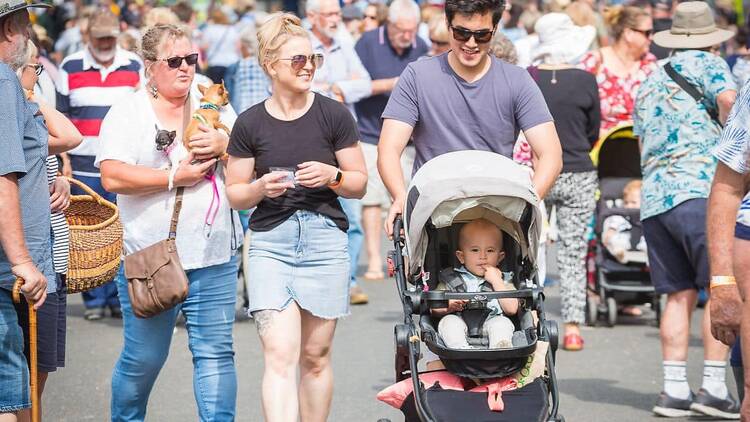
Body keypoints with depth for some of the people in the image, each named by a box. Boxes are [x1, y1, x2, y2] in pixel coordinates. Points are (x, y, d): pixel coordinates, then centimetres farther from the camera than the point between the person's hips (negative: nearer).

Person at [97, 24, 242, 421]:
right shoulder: (127, 112, 0)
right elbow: (112, 177, -12)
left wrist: (224, 145, -7)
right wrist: (175, 177, -14)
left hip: (213, 255, 3)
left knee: (215, 352, 1)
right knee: (142, 358, 3)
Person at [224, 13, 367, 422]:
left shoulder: (334, 115, 1)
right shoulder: (250, 123, 2)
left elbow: (360, 184, 6)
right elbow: (235, 194, 8)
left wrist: (332, 176, -13)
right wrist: (262, 187, -12)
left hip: (325, 239, 1)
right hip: (270, 242, 0)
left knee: (315, 357, 8)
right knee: (280, 355, -12)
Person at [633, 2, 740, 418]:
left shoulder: (647, 84, 24)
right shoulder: (704, 63, 4)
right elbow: (729, 100, -13)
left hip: (652, 199, 7)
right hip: (700, 191, -7)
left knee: (679, 294, 10)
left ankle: (674, 389, 6)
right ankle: (713, 386, -8)